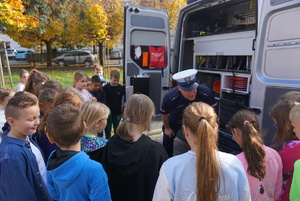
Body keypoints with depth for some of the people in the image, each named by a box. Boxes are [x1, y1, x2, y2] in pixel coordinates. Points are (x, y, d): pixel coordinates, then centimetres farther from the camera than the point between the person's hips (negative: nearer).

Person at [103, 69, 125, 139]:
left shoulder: (121, 88, -3)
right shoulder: (106, 87, -8)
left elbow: (123, 100, 4)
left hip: (117, 113, 1)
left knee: (117, 129, 13)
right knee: (107, 129, 9)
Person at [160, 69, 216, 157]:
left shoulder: (205, 93, -38)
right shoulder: (170, 98, -41)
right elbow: (164, 113, -17)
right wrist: (167, 128, -2)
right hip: (176, 116, 0)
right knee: (168, 137, 4)